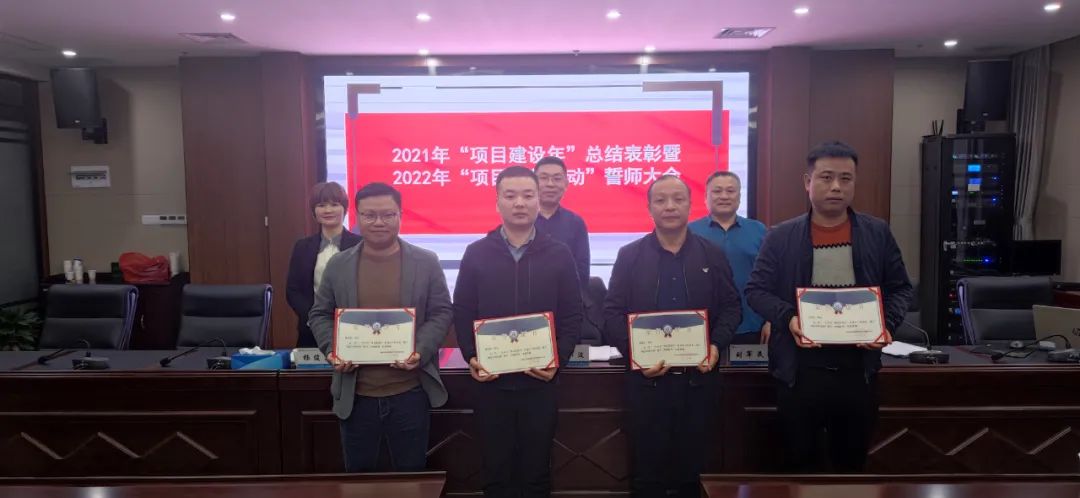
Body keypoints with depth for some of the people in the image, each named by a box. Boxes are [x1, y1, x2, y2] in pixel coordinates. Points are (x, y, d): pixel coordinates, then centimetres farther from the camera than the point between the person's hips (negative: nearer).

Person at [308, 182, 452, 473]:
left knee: (412, 473, 12)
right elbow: (320, 315, 9)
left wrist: (420, 351, -16)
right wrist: (332, 350, -9)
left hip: (410, 391, -1)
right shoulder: (338, 265, 4)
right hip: (355, 394, 2)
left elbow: (442, 312, 0)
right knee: (358, 474, 15)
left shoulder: (426, 262, -1)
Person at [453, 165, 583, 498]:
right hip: (491, 383, 0)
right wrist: (471, 358, -10)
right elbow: (462, 314, 2)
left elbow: (572, 316, 1)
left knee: (536, 471, 12)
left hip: (540, 383, 0)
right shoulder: (476, 253, 2)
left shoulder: (559, 254, 2)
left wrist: (558, 360, -12)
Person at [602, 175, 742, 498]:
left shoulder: (713, 255, 7)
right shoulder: (629, 256, 2)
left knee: (692, 466, 11)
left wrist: (717, 344, -9)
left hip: (697, 377, 1)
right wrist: (634, 354, -14)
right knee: (646, 469, 7)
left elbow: (731, 306, 8)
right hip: (646, 377, -1)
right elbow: (613, 312, -1)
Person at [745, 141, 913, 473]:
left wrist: (887, 324, -10)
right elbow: (756, 290, 0)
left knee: (852, 459, 17)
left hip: (858, 366, 2)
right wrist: (788, 318, -18)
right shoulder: (781, 237, -2)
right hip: (800, 367, -2)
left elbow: (900, 288, 9)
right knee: (800, 458, 12)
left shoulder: (877, 233, 4)